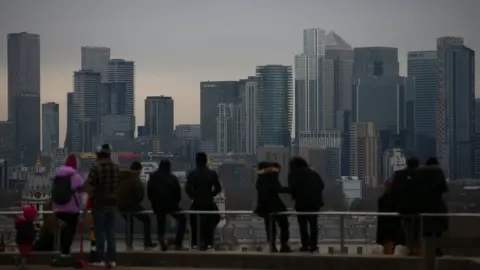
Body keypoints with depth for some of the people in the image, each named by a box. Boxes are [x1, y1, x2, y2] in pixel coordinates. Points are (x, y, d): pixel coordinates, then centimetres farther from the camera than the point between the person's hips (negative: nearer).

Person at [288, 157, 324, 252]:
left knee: (303, 224, 1)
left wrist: (294, 196, 6)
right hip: (315, 201, 5)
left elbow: (293, 187, -12)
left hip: (302, 201, -5)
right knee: (313, 223, 11)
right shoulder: (312, 172, 18)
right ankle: (314, 244, 8)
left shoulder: (293, 174, 2)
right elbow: (321, 185, 11)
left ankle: (305, 245, -4)